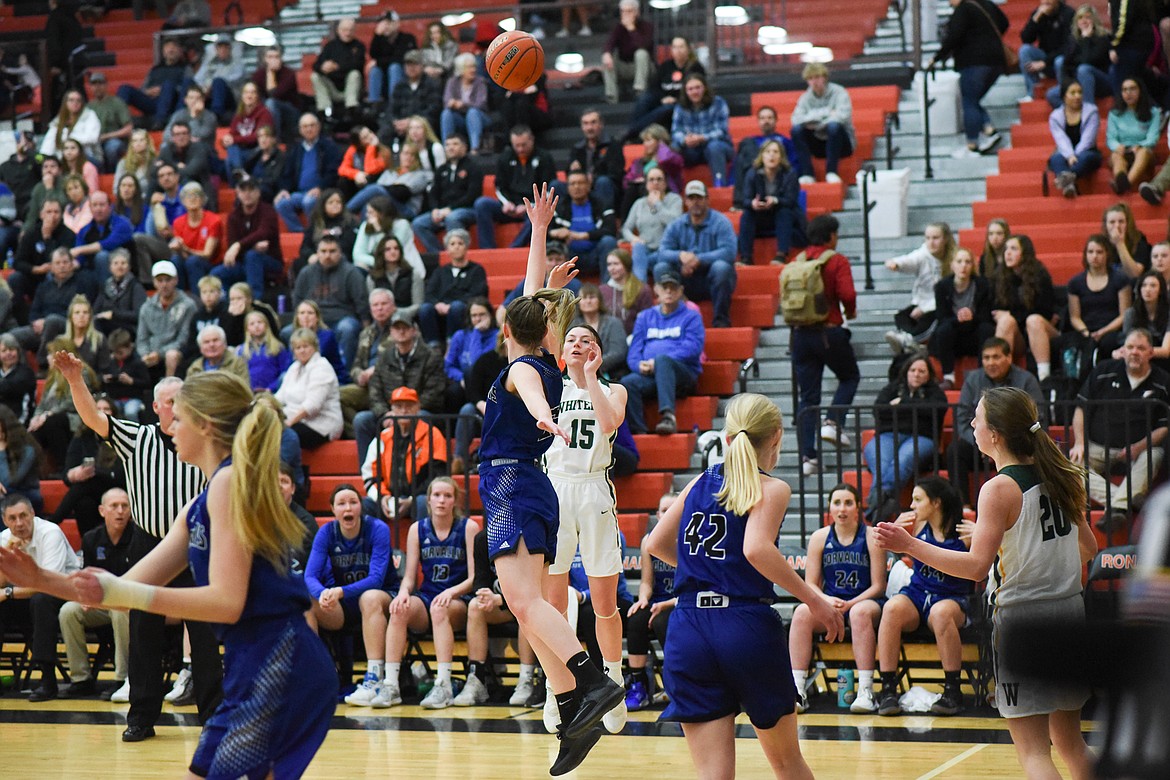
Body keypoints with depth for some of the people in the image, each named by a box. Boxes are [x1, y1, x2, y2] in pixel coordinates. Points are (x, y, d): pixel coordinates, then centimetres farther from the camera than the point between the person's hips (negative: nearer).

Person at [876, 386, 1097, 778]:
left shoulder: (1000, 489, -15)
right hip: (1069, 610, 7)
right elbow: (1088, 547, 16)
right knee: (1069, 742, 20)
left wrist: (910, 545, -18)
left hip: (1022, 614, -7)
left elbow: (977, 566, -21)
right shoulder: (1055, 475, 7)